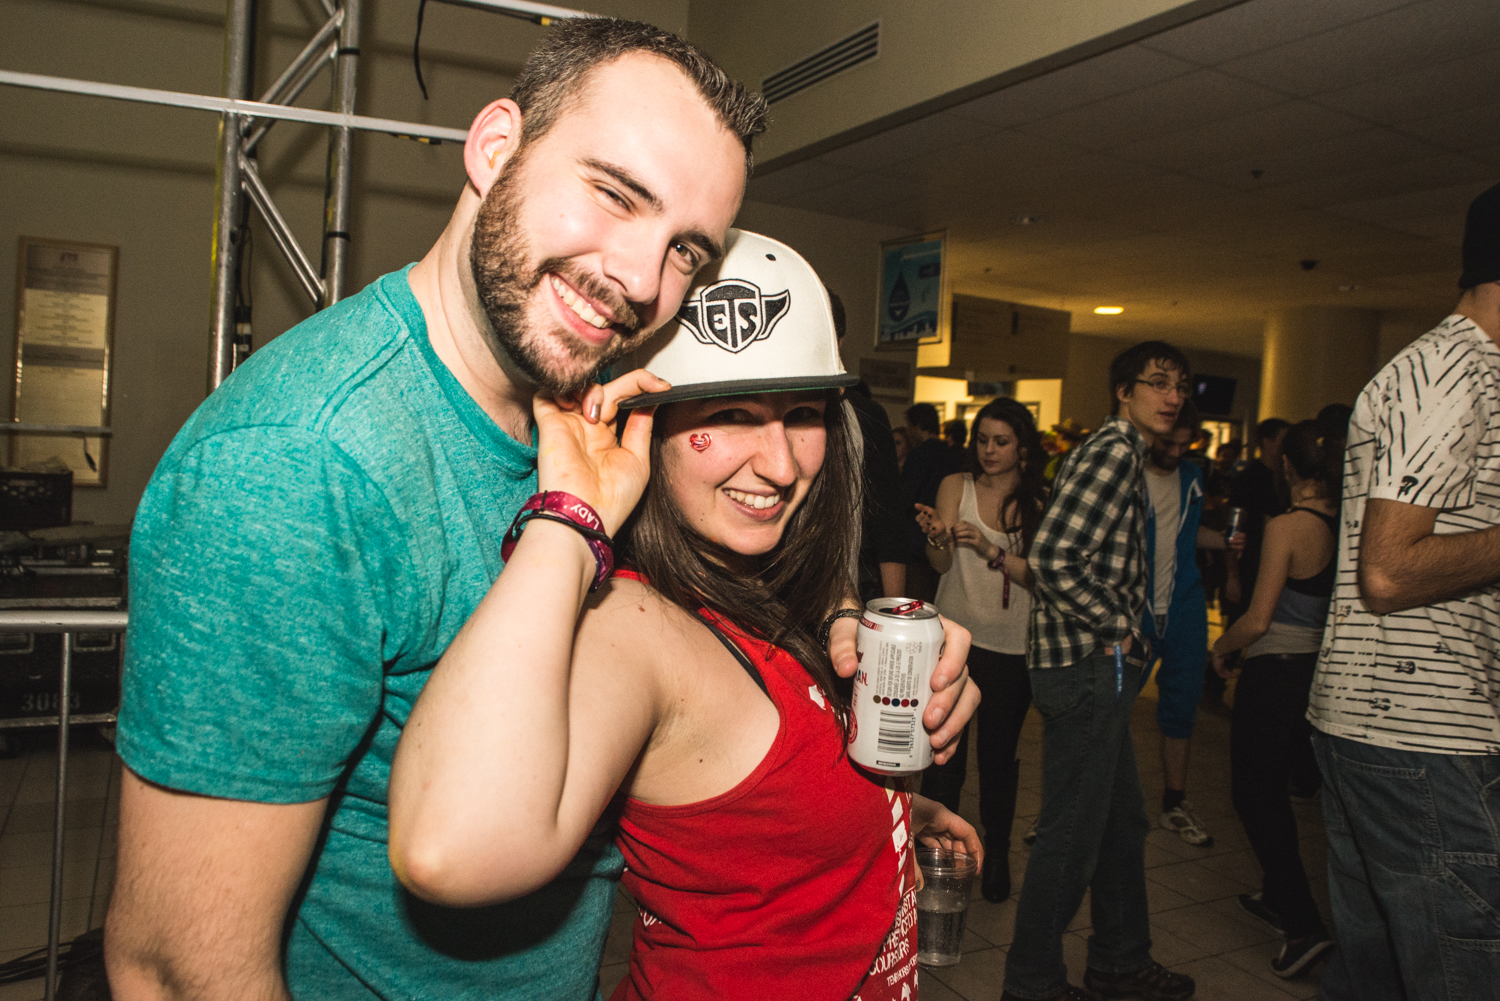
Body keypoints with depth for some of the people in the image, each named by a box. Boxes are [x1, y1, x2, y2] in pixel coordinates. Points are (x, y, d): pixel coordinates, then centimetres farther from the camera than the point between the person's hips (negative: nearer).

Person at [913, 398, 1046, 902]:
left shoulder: (1040, 502, 1)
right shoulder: (957, 486, 0)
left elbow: (1042, 575, -7)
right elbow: (941, 564, -9)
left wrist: (991, 550, -21)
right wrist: (938, 538, -31)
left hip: (1012, 647, 1)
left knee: (999, 757, 11)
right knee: (944, 756, 0)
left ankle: (996, 858, 29)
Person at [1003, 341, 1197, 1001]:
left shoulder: (1127, 455, 18)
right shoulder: (1113, 450, -15)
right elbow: (1054, 558, -25)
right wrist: (1117, 628, -15)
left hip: (1103, 666, 11)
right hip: (1087, 665, -11)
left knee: (1123, 821, 21)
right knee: (1072, 833, 0)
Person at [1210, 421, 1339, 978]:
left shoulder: (1287, 526, -18)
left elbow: (1258, 621, -18)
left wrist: (1221, 647, -1)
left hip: (1275, 672, -7)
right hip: (1321, 667, 7)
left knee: (1253, 792, 5)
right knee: (1273, 788, 23)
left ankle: (1304, 924, 1)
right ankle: (1278, 896, 37)